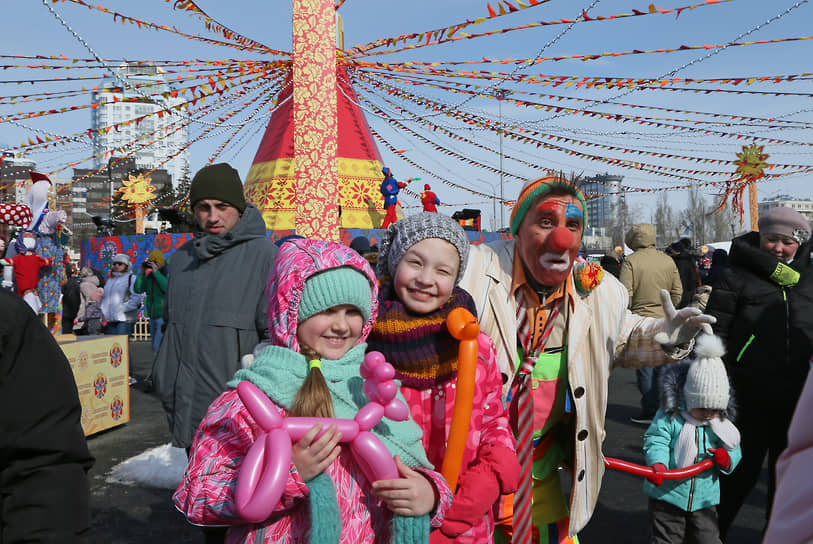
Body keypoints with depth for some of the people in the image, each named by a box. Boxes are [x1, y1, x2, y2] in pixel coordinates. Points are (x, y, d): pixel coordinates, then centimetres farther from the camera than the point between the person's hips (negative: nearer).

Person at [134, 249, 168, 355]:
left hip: (164, 317, -8)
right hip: (153, 317, 8)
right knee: (156, 349, 12)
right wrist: (142, 273, -2)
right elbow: (138, 289, 6)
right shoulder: (150, 276, 10)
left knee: (158, 348, -14)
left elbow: (167, 288, -26)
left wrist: (156, 272, -22)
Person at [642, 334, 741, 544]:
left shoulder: (722, 423, 2)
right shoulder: (669, 417, -12)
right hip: (667, 495, -3)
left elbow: (735, 451, 10)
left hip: (704, 498, 4)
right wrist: (658, 464, -34)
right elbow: (656, 442, -15)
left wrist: (727, 459, -14)